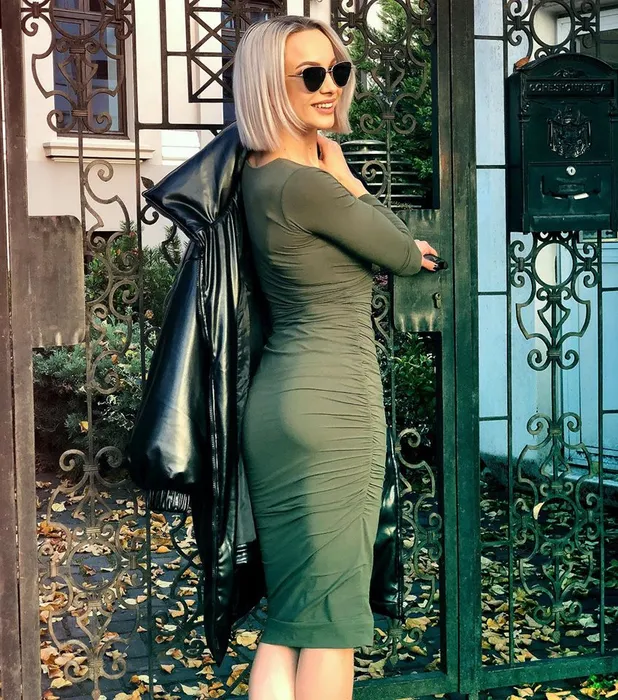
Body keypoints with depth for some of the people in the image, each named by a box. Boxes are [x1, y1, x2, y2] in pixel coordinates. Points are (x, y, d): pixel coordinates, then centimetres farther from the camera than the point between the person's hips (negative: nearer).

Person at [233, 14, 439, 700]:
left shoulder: (261, 174, 12)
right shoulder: (307, 184, -17)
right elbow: (405, 253, -3)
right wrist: (345, 179, 5)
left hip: (289, 400, 10)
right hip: (330, 407, -10)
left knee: (290, 621, 13)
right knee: (331, 620, 0)